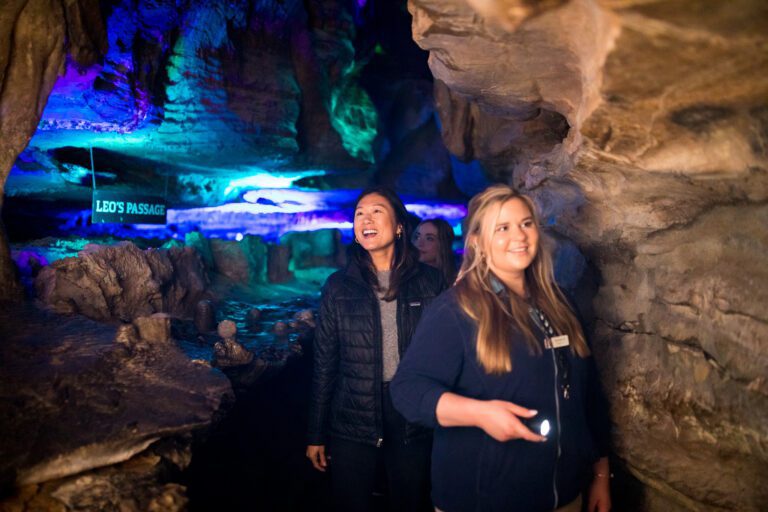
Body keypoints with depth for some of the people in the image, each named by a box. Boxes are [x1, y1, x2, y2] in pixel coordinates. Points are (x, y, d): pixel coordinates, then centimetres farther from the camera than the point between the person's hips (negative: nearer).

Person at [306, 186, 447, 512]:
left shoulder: (429, 281, -2)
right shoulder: (338, 286, -1)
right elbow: (325, 364, 1)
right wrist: (316, 435, 3)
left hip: (414, 425, 0)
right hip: (351, 427, 0)